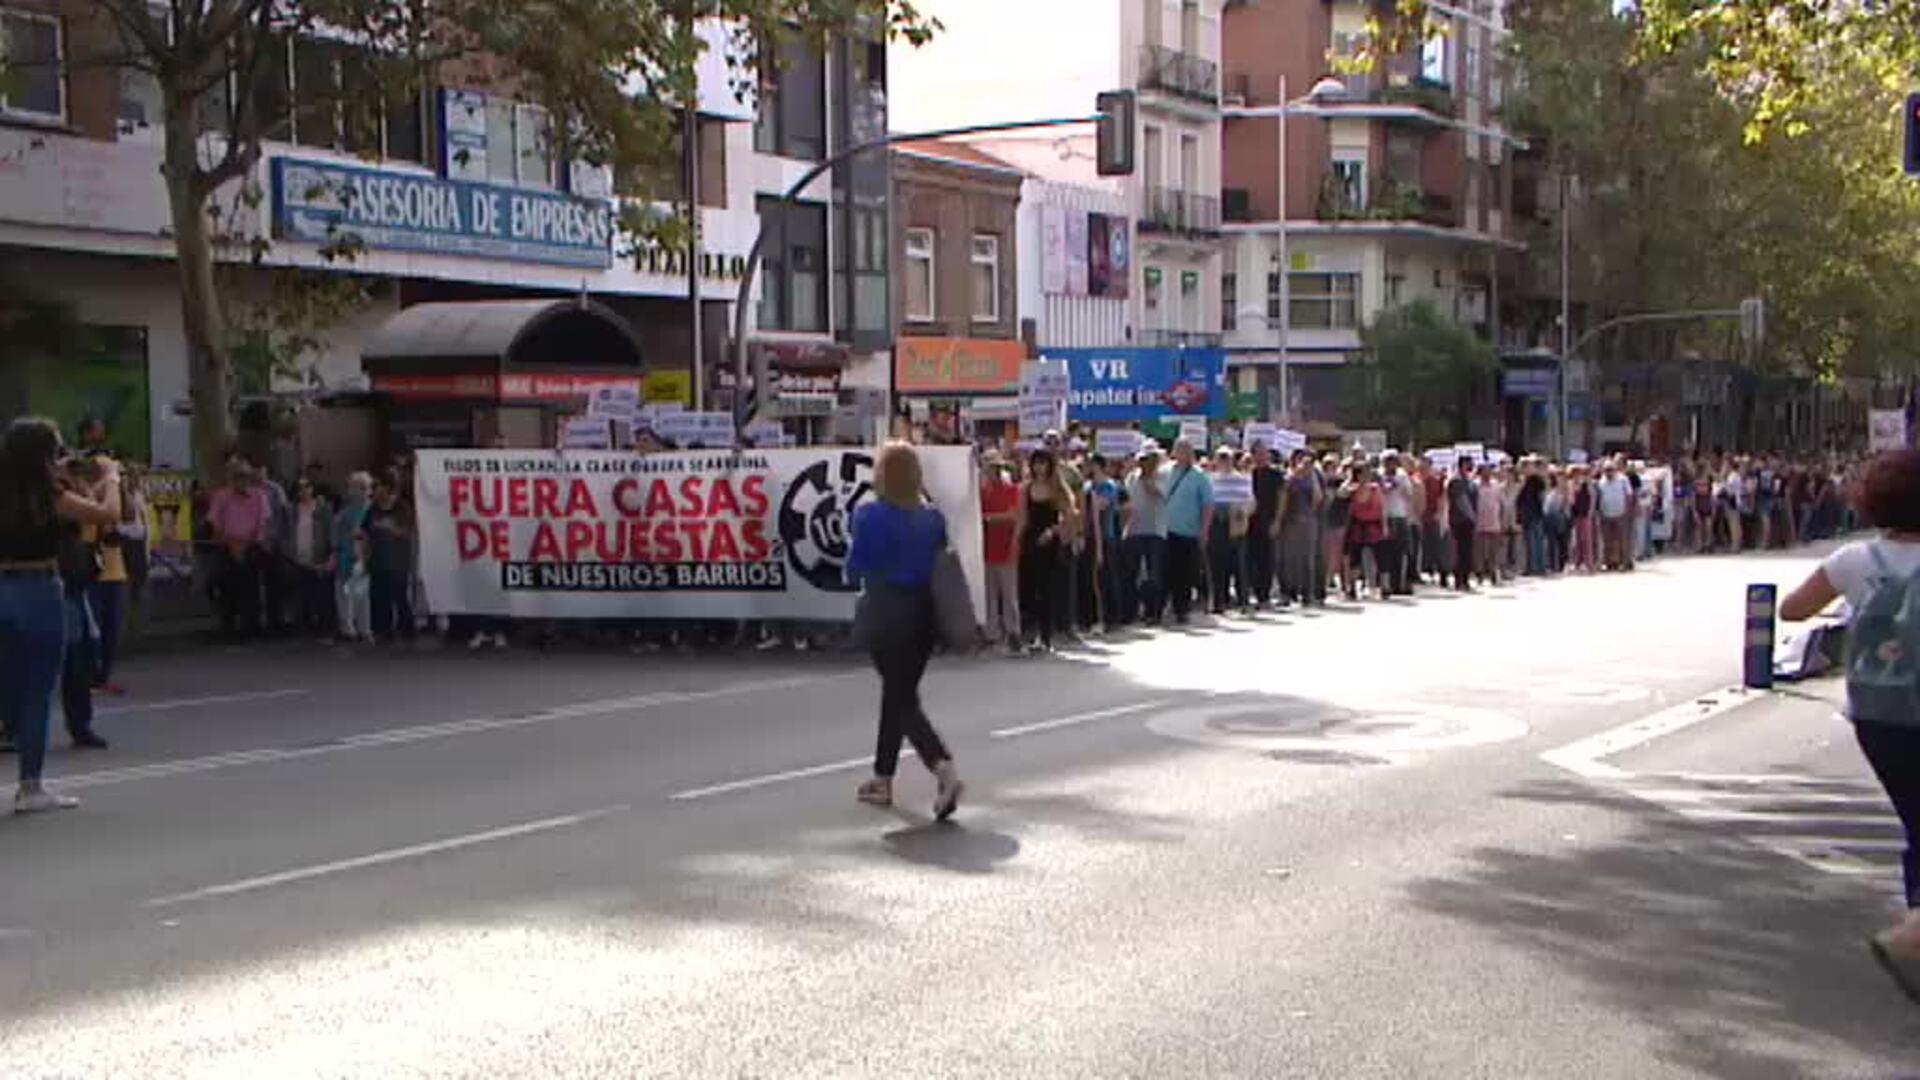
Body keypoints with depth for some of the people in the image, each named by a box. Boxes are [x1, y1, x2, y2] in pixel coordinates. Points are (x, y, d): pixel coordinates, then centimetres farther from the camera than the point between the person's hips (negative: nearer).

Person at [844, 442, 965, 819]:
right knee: (898, 693, 17)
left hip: (886, 615, -6)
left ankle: (944, 768, -23)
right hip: (924, 614, 6)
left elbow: (854, 569, -6)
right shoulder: (933, 517, 2)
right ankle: (883, 779, 26)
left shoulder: (870, 516, -12)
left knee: (902, 700, -3)